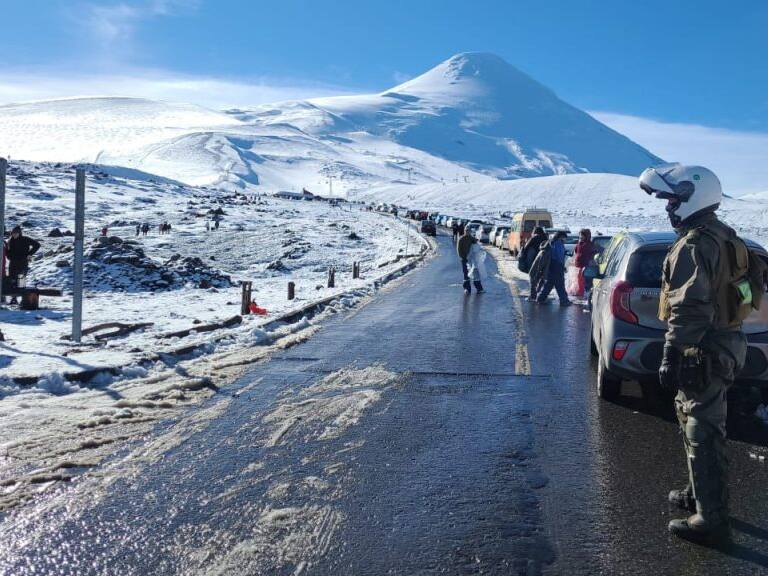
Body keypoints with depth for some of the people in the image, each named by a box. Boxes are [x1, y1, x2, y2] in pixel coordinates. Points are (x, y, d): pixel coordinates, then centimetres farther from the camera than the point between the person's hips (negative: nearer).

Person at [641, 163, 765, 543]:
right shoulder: (723, 237, 14)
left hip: (705, 353, -10)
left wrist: (671, 356, -24)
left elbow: (689, 309, -26)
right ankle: (702, 494, 37)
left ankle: (711, 519, 6)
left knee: (704, 434, -2)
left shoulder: (693, 245, -19)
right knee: (697, 423, 22)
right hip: (723, 343, 10)